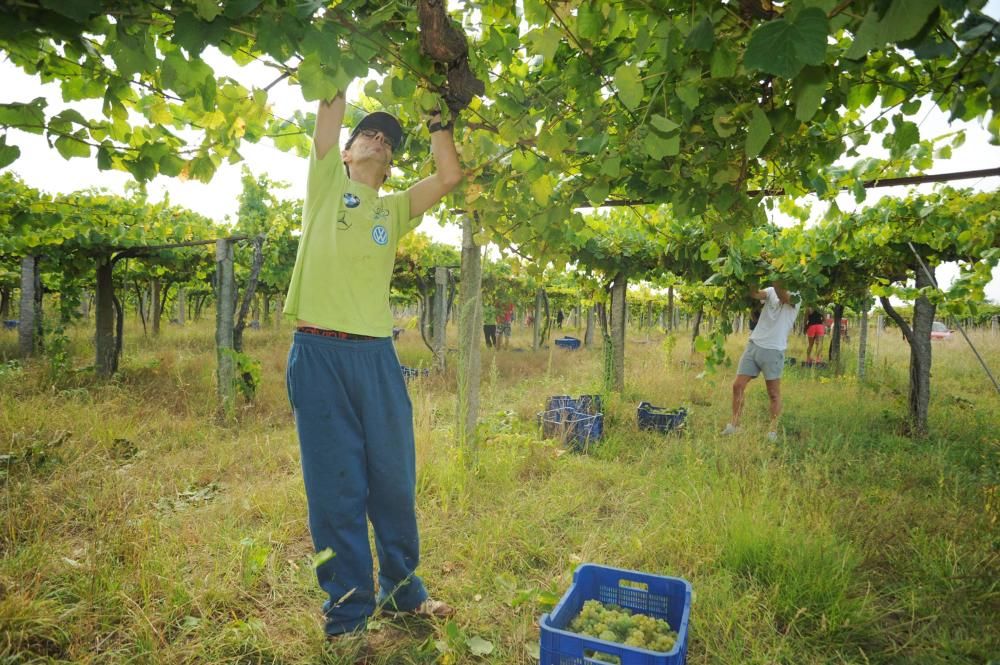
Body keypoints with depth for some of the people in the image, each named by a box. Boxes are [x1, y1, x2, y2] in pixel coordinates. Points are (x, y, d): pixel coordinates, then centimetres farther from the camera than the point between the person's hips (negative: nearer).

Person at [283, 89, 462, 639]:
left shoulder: (395, 210, 17)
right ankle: (348, 610, 20)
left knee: (394, 482, 11)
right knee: (336, 488, 4)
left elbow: (450, 176, 7)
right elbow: (330, 107, 4)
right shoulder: (326, 184, 11)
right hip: (319, 354, -3)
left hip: (377, 356, 3)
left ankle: (401, 589, 31)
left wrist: (432, 112, 11)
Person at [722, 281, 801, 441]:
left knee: (774, 394, 3)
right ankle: (734, 425, 11)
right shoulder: (771, 291, 10)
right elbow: (754, 294, -10)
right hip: (754, 345, 4)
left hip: (774, 351, -4)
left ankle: (773, 431, 12)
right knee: (738, 386, 2)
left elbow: (782, 296, -25)